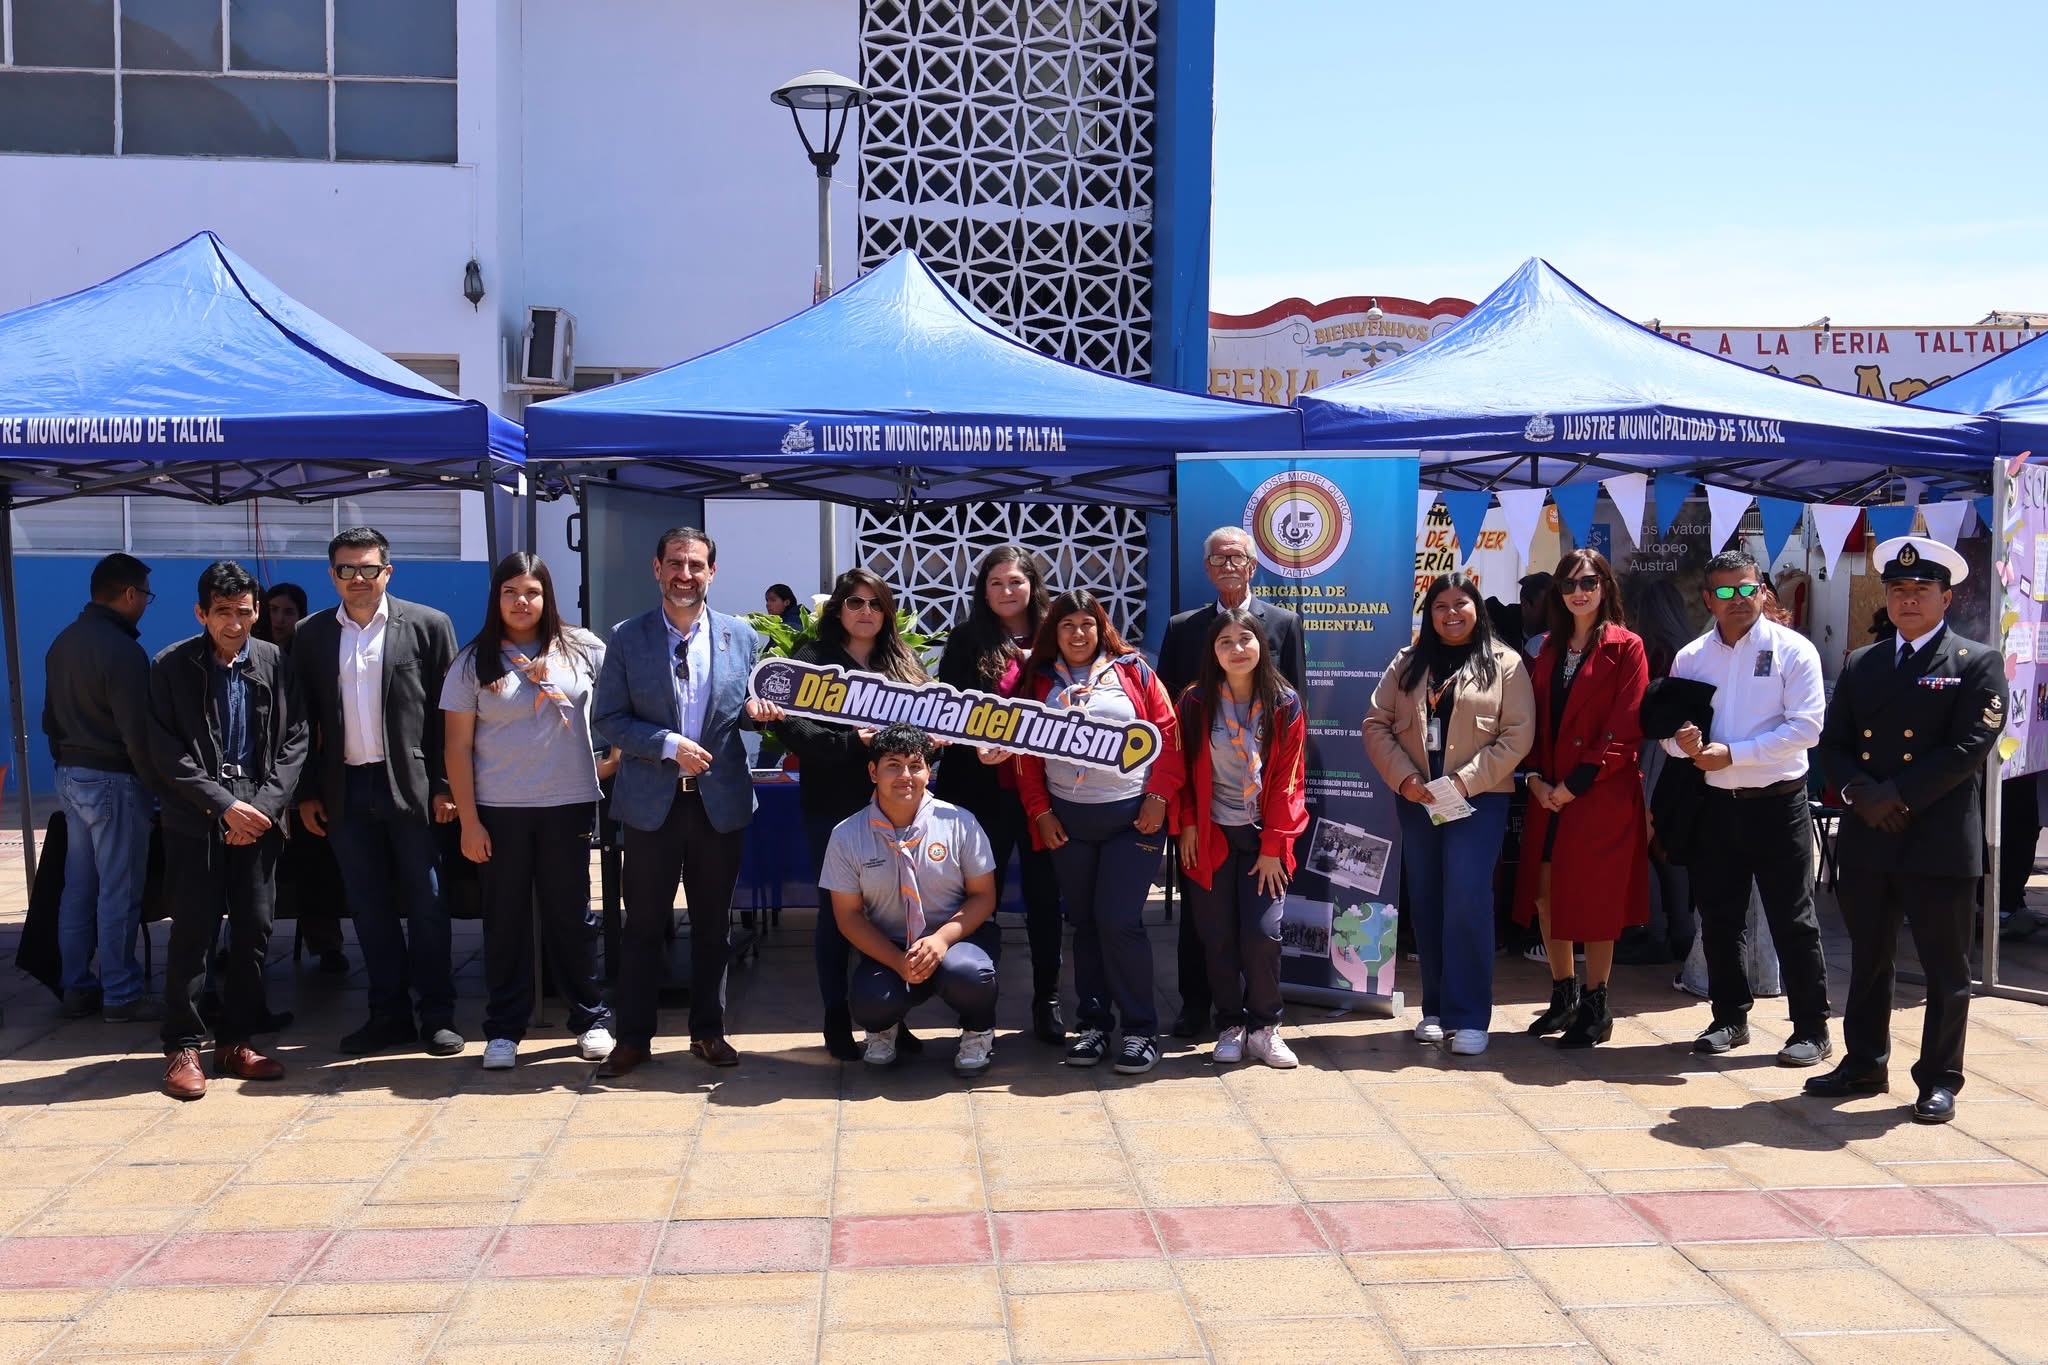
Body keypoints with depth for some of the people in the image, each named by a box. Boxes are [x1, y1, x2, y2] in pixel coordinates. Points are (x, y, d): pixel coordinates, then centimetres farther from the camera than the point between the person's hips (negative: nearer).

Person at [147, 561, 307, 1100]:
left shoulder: (274, 662, 4)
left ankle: (235, 1042, 16)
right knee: (192, 934, -1)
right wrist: (225, 806, -12)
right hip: (195, 820, -2)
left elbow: (294, 741, 3)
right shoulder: (171, 667, -2)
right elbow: (166, 752, -6)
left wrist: (264, 805, -8)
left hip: (259, 817, 2)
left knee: (254, 932, 5)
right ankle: (183, 1048, 9)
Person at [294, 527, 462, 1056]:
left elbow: (448, 713, -2)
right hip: (346, 790, 3)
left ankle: (437, 1014, 11)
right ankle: (388, 1014, 18)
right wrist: (307, 792, 5)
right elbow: (305, 719, 10)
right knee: (369, 908, 9)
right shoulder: (311, 634, 8)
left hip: (410, 785, -3)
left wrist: (444, 786, -7)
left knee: (426, 904, 2)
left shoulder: (428, 626, -1)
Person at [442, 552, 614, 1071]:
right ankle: (503, 1031, 16)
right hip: (498, 811, 0)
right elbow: (457, 747, 0)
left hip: (569, 804, 0)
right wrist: (468, 820, -5)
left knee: (571, 915, 8)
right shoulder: (474, 662, 0)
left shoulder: (580, 648, 1)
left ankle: (591, 1019, 20)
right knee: (505, 921, 7)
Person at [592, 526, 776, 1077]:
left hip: (721, 800, 2)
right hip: (651, 801, -2)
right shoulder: (627, 638, -2)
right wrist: (669, 745, -16)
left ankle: (708, 1031, 24)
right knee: (644, 924, 5)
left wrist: (754, 708, -10)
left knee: (714, 924, 11)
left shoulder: (742, 637, 3)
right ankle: (633, 1036, 17)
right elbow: (607, 719, -4)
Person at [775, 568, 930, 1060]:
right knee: (836, 911, 2)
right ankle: (837, 1021, 12)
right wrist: (852, 743, -23)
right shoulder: (811, 659, 1)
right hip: (833, 803, -3)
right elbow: (793, 727, -10)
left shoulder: (904, 663, 14)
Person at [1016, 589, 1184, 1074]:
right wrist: (1040, 810, 0)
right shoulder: (1040, 681, 8)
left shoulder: (1132, 671, 2)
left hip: (1133, 815, -3)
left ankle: (1141, 1030, 4)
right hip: (1067, 820, 3)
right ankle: (1094, 1024, 19)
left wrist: (1158, 797, -8)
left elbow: (1167, 734, -1)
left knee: (1119, 921, -8)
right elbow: (1026, 750, 8)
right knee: (1084, 923, 9)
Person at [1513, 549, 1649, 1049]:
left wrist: (1576, 783, -15)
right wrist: (1535, 777, -2)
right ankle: (1563, 995, 24)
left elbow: (1626, 729, -12)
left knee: (1594, 901, 1)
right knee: (1545, 895, 8)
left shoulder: (1625, 647, -6)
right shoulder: (1551, 648, 13)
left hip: (1602, 796, -6)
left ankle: (1595, 1007, 13)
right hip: (1548, 795, 6)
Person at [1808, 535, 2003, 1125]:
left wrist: (1900, 796, -16)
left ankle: (1939, 1080, 15)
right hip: (1866, 841, 5)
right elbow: (1833, 743, 9)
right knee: (1867, 962, 14)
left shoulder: (1977, 663, -1)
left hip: (1941, 843, -5)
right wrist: (1861, 793, -9)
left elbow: (1970, 747, -12)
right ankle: (1864, 1065, 26)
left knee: (1945, 970, 5)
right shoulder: (1860, 665, 13)